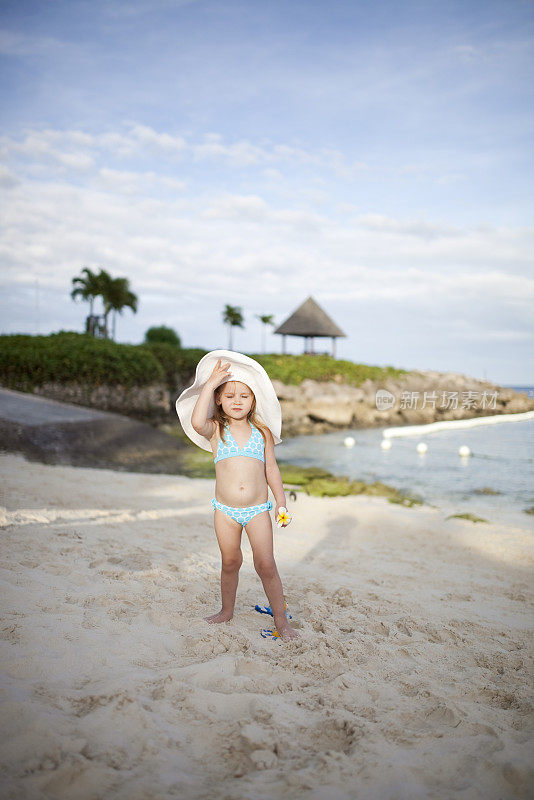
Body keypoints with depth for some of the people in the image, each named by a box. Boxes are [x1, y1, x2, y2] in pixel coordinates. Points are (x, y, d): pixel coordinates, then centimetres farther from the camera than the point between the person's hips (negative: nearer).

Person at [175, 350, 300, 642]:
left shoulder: (262, 432, 4)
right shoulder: (216, 430, -2)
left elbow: (271, 470, 8)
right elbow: (197, 423, -25)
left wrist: (281, 502, 5)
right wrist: (209, 384, -21)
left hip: (258, 510, 0)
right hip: (225, 510, 0)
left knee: (266, 565, -1)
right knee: (230, 563, 13)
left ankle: (281, 620, 11)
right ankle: (227, 610, 35)